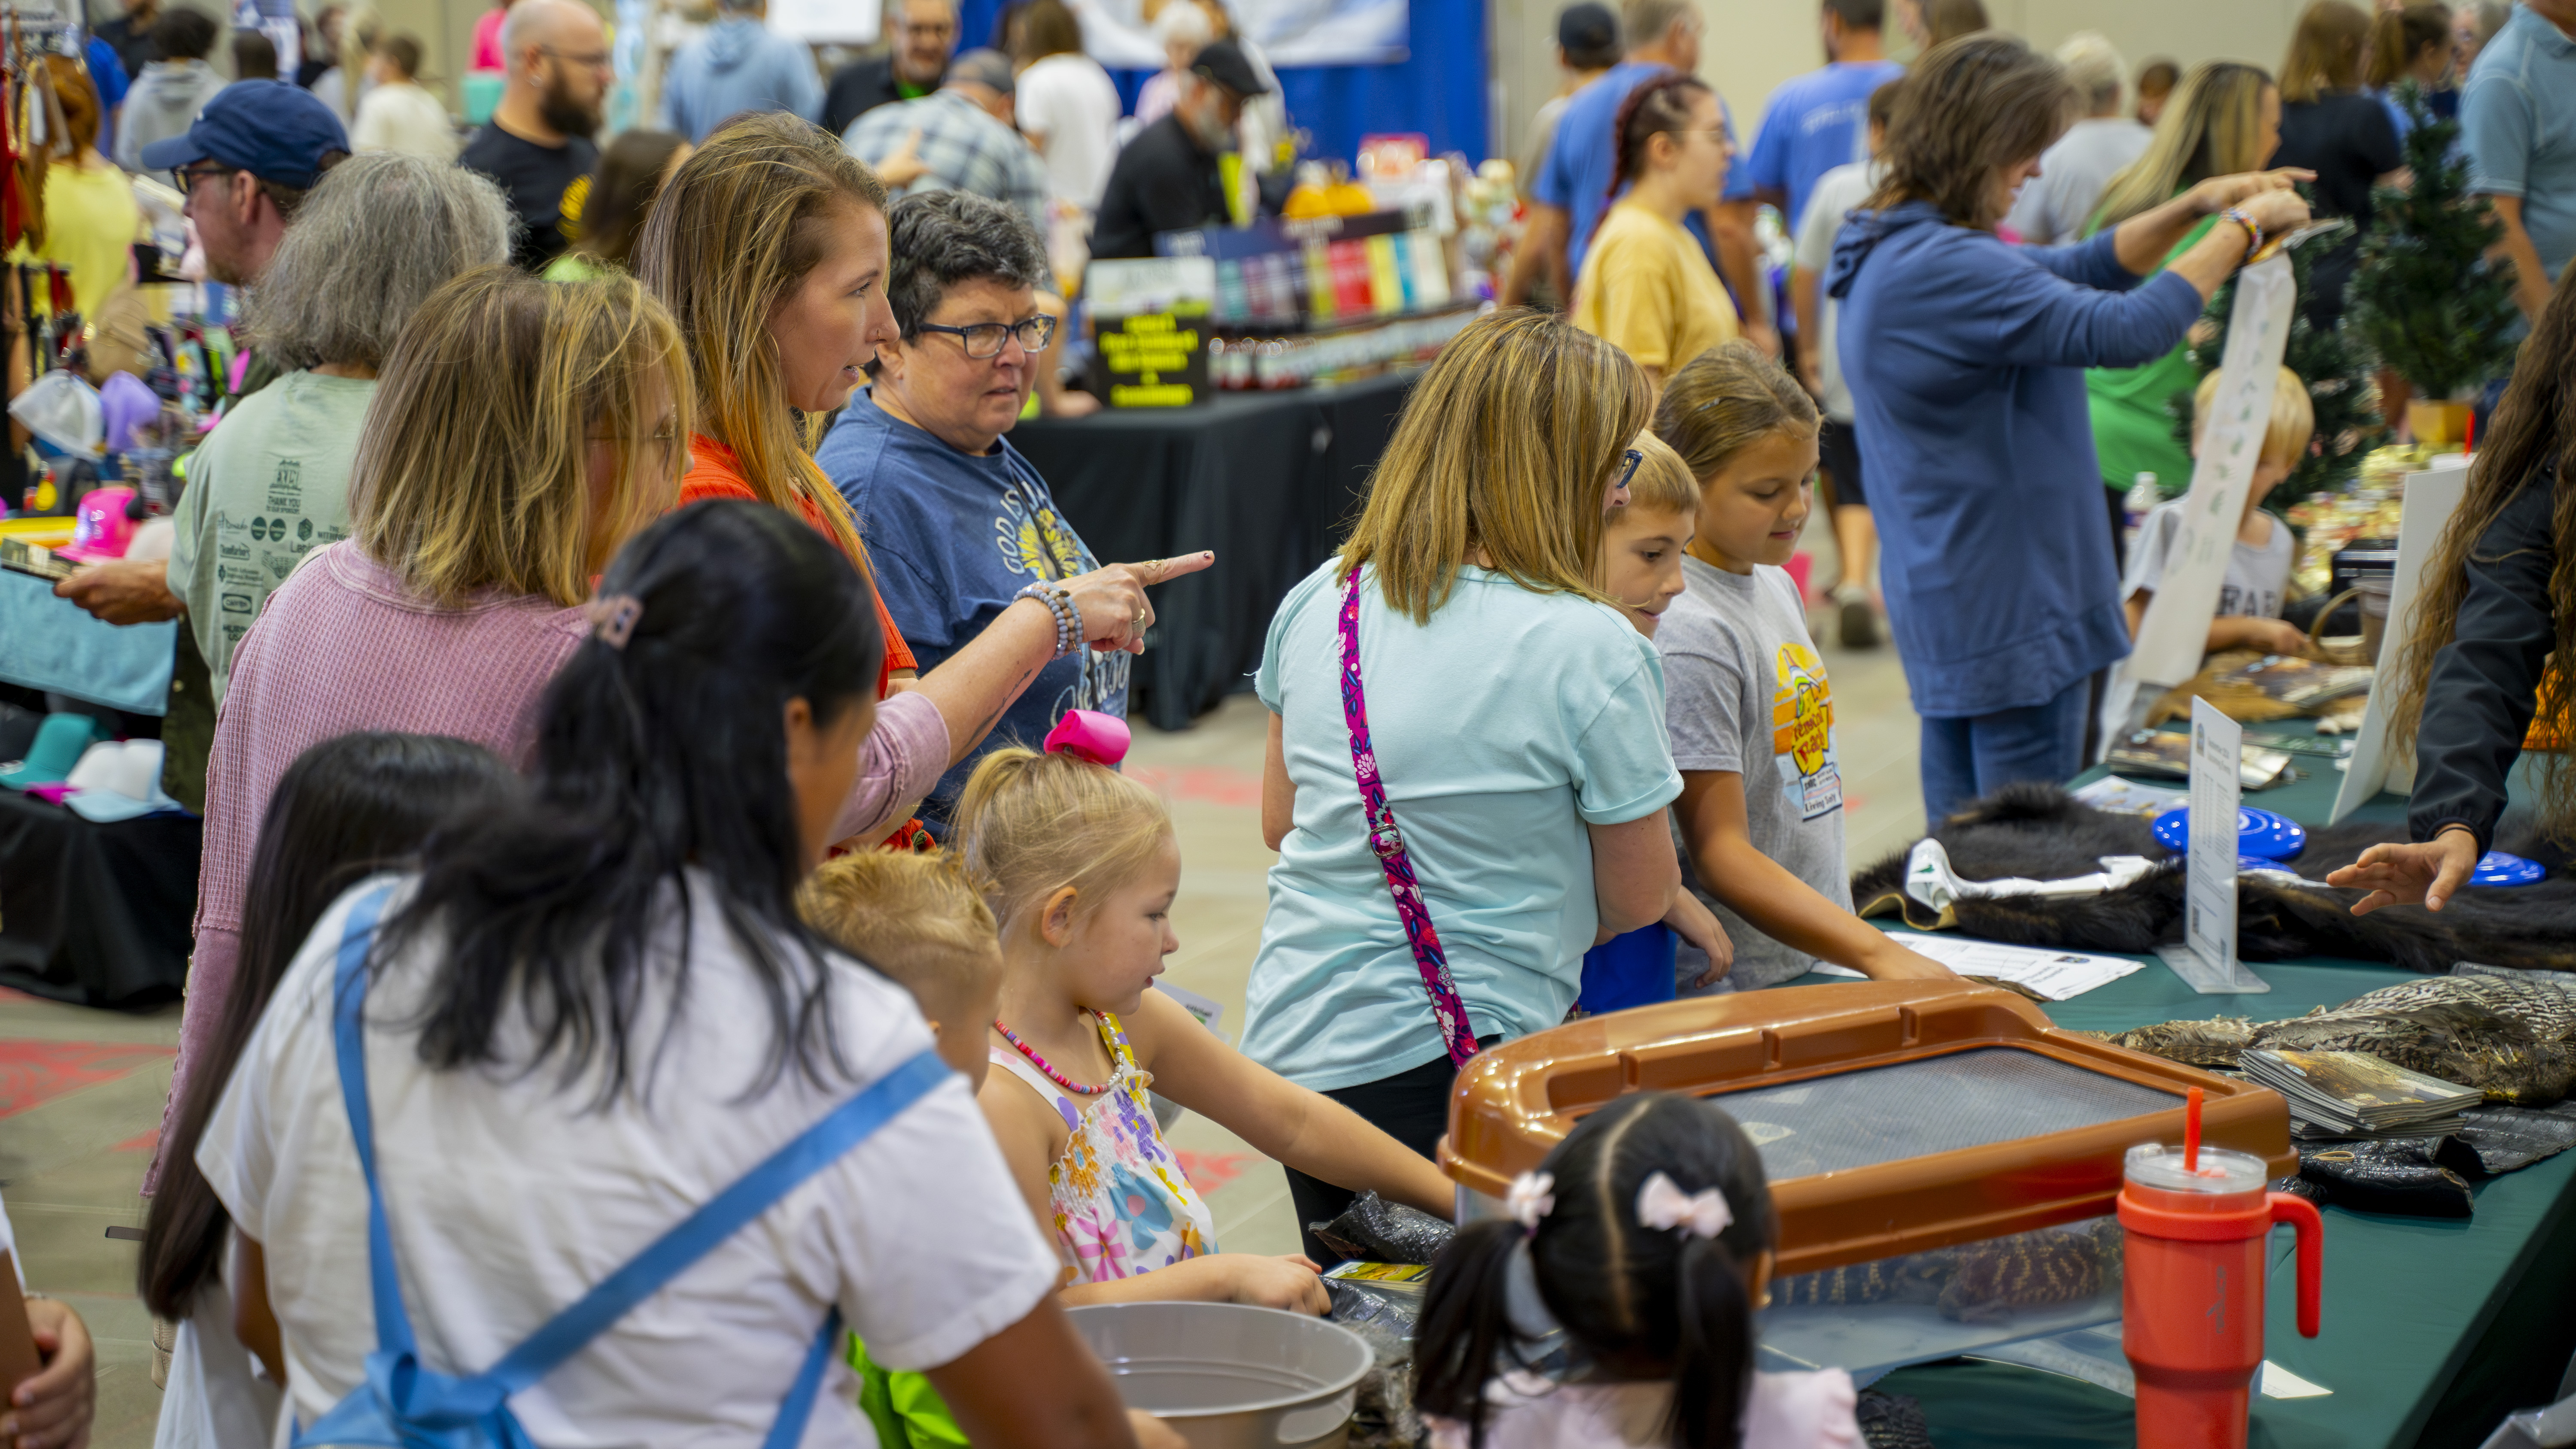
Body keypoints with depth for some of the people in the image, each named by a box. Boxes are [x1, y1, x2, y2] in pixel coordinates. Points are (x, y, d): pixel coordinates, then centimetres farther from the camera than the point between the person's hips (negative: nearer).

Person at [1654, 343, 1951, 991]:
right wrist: (1879, 954, -24)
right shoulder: (1689, 633, -16)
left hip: (1817, 959, 8)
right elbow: (1721, 857, -18)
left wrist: (1854, 936, 14)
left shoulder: (1777, 586, 12)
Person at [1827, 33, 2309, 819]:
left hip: (1946, 601, 11)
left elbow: (2075, 270, 19)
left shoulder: (1898, 253, 11)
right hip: (2010, 608, -11)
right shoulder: (1945, 269, -22)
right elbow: (2124, 331, -26)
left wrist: (2194, 207, 6)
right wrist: (2241, 228, -14)